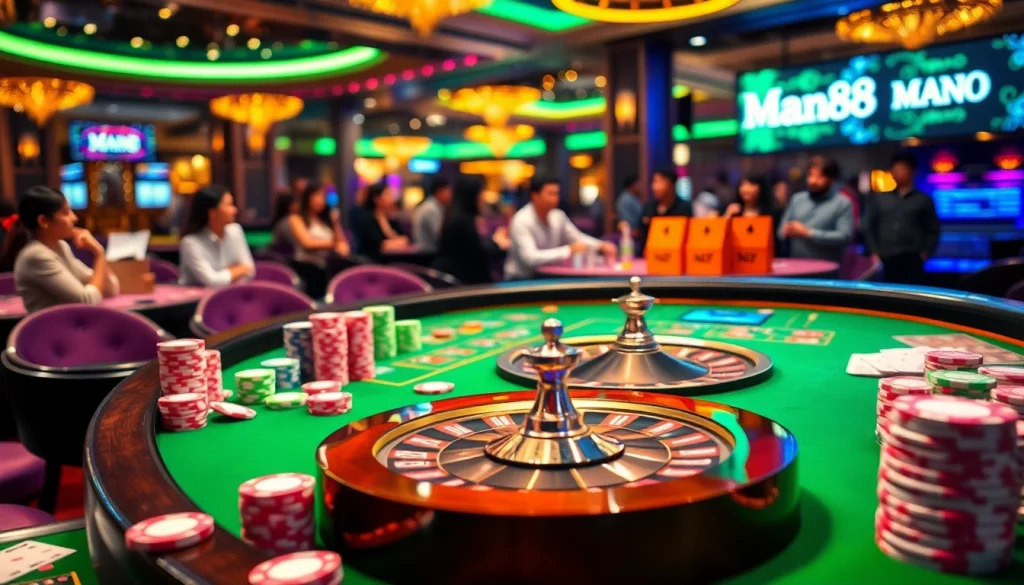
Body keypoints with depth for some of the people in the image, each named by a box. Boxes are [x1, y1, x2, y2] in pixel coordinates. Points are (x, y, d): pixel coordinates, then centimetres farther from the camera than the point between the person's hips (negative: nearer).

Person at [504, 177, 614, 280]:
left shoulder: (558, 216, 0)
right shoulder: (521, 221, -20)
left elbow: (578, 238, 13)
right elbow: (530, 258, -30)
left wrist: (601, 246, -6)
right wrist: (569, 250, -28)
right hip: (520, 281, -7)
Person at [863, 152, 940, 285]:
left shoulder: (923, 200, 11)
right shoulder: (879, 198, 15)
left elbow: (933, 231, 9)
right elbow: (869, 227, 12)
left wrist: (925, 253, -3)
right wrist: (873, 253, 2)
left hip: (912, 260, -2)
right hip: (885, 260, 2)